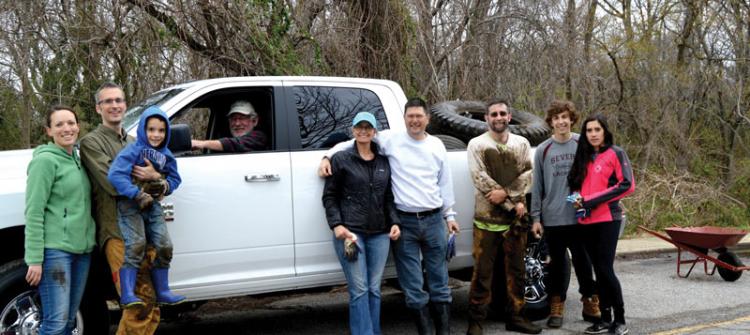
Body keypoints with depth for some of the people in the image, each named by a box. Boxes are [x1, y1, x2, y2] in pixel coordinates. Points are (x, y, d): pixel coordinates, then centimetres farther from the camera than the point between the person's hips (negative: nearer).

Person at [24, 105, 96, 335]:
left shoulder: (77, 160, 14)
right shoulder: (45, 160, -8)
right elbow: (34, 212, -12)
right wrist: (34, 259, -17)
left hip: (82, 249, 8)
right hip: (55, 249, -7)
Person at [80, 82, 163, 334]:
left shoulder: (134, 143, 22)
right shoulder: (92, 142, 1)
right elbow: (113, 184, -14)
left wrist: (154, 177, -9)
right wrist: (145, 177, -2)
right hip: (118, 232, -7)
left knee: (150, 306, 8)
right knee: (141, 302, -14)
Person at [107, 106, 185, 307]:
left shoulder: (165, 155, 7)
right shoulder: (133, 150, -12)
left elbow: (175, 178, 17)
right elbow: (115, 175, -23)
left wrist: (165, 186, -7)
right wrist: (138, 194, -28)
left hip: (153, 205, 6)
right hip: (130, 204, -6)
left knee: (163, 246, 3)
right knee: (135, 245, -19)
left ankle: (162, 292, 16)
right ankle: (127, 295, -16)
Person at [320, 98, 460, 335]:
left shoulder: (437, 145, 9)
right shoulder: (390, 139, -1)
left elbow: (445, 183, 15)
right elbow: (354, 143, 3)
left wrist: (449, 215, 14)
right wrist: (327, 157, -9)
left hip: (434, 220, 2)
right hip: (404, 222, -2)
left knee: (439, 283, 9)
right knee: (413, 288, 3)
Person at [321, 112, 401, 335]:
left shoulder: (384, 162, 13)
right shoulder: (341, 159, 2)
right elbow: (329, 196, 2)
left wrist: (394, 222, 4)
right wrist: (336, 224, -10)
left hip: (379, 234, 4)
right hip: (350, 232, -4)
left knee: (374, 289, 6)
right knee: (359, 290, -6)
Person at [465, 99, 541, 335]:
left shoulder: (521, 144, 10)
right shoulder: (477, 145, -1)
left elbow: (527, 176, 2)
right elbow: (480, 180, -10)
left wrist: (505, 193, -15)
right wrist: (513, 204, -12)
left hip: (516, 217, 4)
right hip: (487, 217, -4)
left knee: (516, 270, 11)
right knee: (483, 271, -2)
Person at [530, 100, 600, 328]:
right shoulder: (543, 150, 4)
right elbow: (537, 186, 6)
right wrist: (536, 217, 3)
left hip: (580, 217, -1)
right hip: (552, 219, 1)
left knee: (583, 262, 6)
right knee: (557, 264, 9)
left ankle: (591, 305, 21)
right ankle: (556, 308, 20)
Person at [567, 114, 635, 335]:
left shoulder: (616, 153, -3)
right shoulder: (583, 157, 14)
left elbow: (627, 185, -11)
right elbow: (577, 184, 22)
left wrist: (591, 200, -13)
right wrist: (578, 198, -2)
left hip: (607, 219, -6)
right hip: (586, 221, 6)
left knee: (606, 269, -9)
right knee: (598, 270, 8)